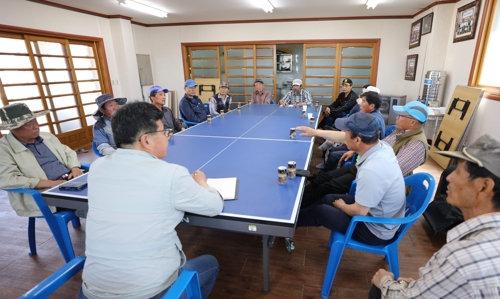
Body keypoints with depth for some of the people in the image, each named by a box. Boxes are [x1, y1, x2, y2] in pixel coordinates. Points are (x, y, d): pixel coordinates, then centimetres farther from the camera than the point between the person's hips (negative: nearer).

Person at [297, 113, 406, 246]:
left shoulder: (372, 170, -39)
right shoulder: (381, 145, -12)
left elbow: (359, 211, -28)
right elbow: (342, 138, 3)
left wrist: (342, 206, -6)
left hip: (376, 230, -7)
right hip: (376, 211, 8)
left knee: (320, 211, 5)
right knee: (328, 198, 17)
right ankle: (298, 217, 38)